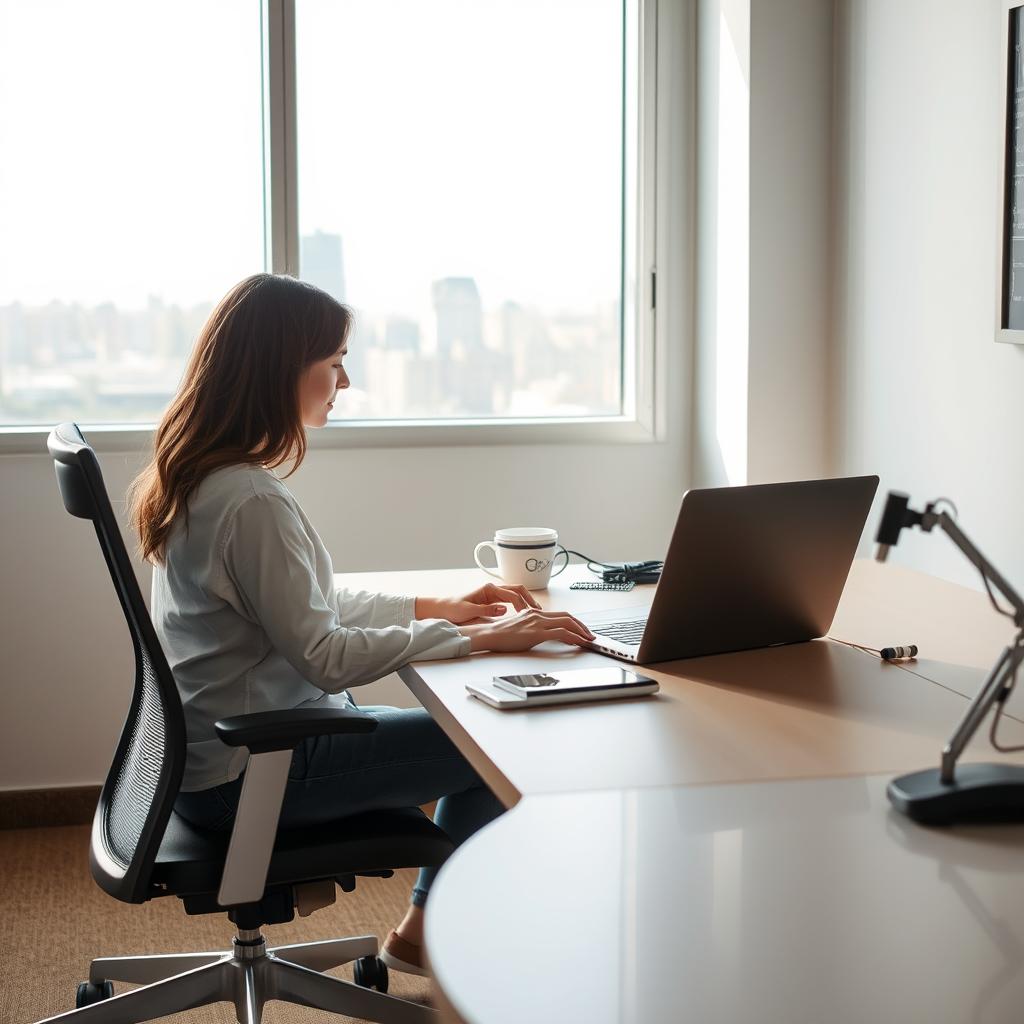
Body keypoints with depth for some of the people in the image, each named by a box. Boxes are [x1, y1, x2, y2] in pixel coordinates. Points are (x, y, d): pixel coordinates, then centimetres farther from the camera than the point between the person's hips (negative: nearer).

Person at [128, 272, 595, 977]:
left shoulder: (203, 477, 7)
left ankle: (427, 931, 23)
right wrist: (480, 638, -20)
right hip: (246, 773, -10)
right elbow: (325, 655, -24)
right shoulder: (252, 500, -25)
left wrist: (440, 607, 10)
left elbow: (310, 605, 14)